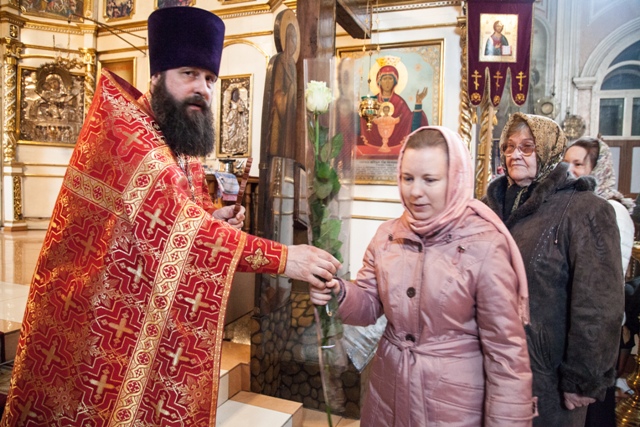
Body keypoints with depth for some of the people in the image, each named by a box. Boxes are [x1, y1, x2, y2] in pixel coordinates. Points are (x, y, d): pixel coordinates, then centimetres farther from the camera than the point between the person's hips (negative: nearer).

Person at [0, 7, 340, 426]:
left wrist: (214, 219, -5)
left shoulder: (186, 148, 7)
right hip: (98, 321, -7)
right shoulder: (123, 128, -19)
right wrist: (282, 257, -34)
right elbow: (172, 223, -32)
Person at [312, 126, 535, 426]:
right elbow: (370, 304, 4)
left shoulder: (484, 246, -18)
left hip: (454, 398, -4)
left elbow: (505, 350, -14)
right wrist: (339, 294, -17)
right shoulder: (387, 235, -2)